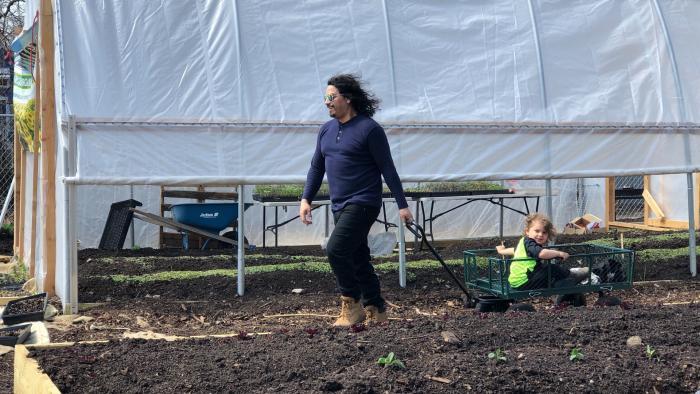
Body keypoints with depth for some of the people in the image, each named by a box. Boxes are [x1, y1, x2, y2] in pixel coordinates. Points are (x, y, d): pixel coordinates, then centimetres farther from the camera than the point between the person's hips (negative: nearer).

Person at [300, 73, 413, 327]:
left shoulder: (369, 129, -10)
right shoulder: (327, 130, 11)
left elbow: (388, 169, -9)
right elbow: (317, 168, 17)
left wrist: (402, 205, -9)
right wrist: (306, 199, 6)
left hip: (362, 204, -8)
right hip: (340, 206, 8)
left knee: (336, 249, -19)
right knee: (357, 259, 11)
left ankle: (352, 304, -5)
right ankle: (376, 312, 21)